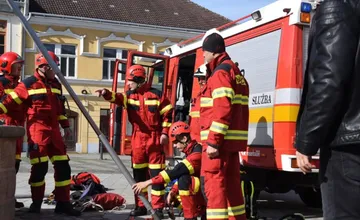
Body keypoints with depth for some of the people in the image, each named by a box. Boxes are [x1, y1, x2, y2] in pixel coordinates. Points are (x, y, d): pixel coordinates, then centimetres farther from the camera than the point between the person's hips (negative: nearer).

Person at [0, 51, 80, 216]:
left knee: (63, 166, 3)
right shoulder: (29, 84, -5)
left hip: (53, 130, 6)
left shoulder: (56, 84, 16)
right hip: (37, 130, -6)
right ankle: (36, 202, 11)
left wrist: (65, 125, 21)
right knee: (39, 167, -7)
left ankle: (63, 203, 10)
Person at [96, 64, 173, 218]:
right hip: (137, 139, 4)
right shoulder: (130, 95, 6)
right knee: (138, 173, 8)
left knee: (156, 173, -2)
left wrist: (165, 132, -6)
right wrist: (106, 94, -33)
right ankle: (141, 206, 18)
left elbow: (168, 113, -1)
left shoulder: (156, 95, -3)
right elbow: (117, 98, -13)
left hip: (154, 138, -4)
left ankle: (158, 207, 5)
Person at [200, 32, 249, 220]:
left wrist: (213, 141, -22)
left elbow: (222, 110, -21)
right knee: (231, 182, 14)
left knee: (214, 182, -9)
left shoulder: (221, 72, -10)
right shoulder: (236, 72, 20)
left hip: (220, 139, -10)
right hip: (232, 139, 10)